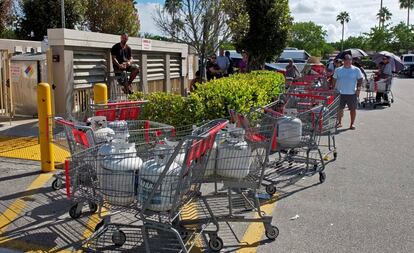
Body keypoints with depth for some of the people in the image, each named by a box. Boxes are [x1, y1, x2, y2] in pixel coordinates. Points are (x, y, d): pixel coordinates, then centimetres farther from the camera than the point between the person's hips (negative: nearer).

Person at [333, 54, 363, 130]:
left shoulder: (356, 70, 3)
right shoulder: (338, 70, 7)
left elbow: (360, 80, 5)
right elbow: (335, 80, 11)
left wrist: (358, 88, -8)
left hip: (352, 93, -1)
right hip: (340, 93, 1)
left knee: (353, 109, 4)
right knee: (339, 108, 6)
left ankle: (352, 123, 15)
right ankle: (339, 122, 21)